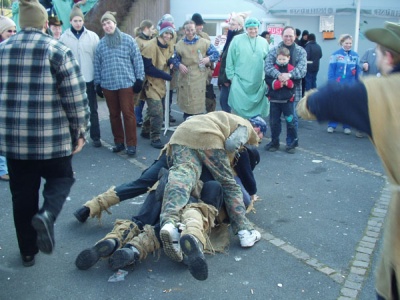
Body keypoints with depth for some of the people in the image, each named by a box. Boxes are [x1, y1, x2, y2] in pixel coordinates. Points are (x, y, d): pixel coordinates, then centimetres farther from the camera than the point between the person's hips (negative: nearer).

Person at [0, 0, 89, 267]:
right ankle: (46, 214, -11)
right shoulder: (58, 50, -6)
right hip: (52, 136, -4)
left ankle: (28, 252, 23)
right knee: (61, 178, 18)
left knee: (23, 192, 14)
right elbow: (76, 97, -10)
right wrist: (80, 131, 1)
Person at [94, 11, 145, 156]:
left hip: (126, 83, -3)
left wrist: (139, 79, -3)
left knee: (128, 113, -3)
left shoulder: (128, 40, 1)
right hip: (108, 85, 3)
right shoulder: (101, 44, 8)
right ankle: (119, 141, 22)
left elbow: (137, 60, 1)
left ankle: (131, 144, 5)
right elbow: (97, 65, 12)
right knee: (114, 114, 10)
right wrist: (98, 83, 10)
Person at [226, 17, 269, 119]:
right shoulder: (237, 40, -1)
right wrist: (231, 76, -1)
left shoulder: (264, 42, 9)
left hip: (258, 83, 3)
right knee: (238, 108, -4)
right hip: (240, 81, -3)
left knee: (257, 109, 9)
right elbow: (230, 60, 1)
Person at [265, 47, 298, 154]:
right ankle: (274, 143, 23)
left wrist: (287, 82, -21)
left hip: (288, 100, -1)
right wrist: (279, 83, -22)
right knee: (274, 122, 9)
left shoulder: (292, 69, 1)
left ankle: (290, 144, 12)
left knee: (290, 122, 2)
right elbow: (269, 82, -9)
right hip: (274, 100, 1)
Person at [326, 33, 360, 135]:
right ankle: (332, 125, 18)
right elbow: (331, 70, -4)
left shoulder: (355, 55, 0)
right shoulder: (335, 54, -4)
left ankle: (347, 126, 21)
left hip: (350, 86, 2)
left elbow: (358, 71, 3)